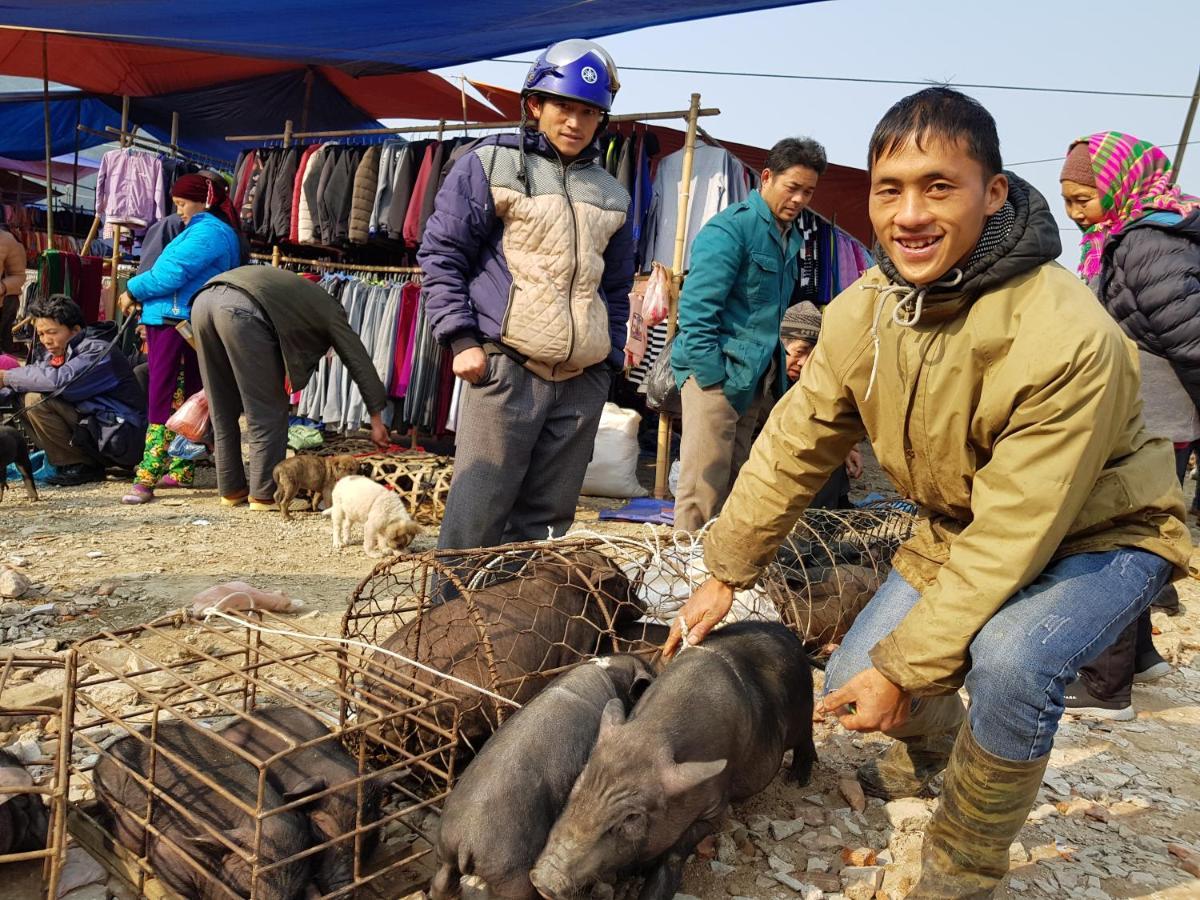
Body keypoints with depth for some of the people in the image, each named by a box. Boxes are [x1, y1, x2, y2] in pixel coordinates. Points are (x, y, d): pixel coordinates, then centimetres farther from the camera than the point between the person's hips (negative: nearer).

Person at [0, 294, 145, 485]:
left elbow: (60, 380, -29)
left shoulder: (98, 351, -14)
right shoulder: (52, 354, 14)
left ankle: (83, 467, -8)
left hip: (120, 438, -9)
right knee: (24, 400, 12)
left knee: (37, 400, -16)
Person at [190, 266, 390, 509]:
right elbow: (360, 362, 20)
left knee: (223, 410, 17)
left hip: (202, 300, 8)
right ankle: (265, 494, 11)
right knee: (268, 411, 5)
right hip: (242, 309, -8)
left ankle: (231, 489, 25)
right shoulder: (329, 309, 21)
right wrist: (377, 420, 25)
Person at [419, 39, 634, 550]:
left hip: (583, 381, 5)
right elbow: (441, 255, 2)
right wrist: (461, 339, -7)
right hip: (506, 369, -4)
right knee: (479, 511, -5)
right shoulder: (488, 167, 4)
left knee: (547, 516, 7)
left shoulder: (610, 194, 19)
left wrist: (609, 360, 15)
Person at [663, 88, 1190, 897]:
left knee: (1009, 657, -35)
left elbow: (1016, 537, -31)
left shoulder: (1066, 338, -34)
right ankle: (931, 753, 39)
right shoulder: (862, 312, -13)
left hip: (1099, 533, -5)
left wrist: (904, 667, -26)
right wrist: (725, 574, -4)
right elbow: (794, 447, -4)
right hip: (964, 528, 6)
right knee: (855, 682, 0)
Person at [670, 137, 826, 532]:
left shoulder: (791, 238, 16)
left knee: (732, 482, 13)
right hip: (718, 372, -8)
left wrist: (777, 372, 16)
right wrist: (711, 376, -19)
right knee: (704, 487, -8)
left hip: (756, 377, 9)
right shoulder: (731, 227, -11)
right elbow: (696, 307, -17)